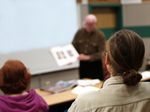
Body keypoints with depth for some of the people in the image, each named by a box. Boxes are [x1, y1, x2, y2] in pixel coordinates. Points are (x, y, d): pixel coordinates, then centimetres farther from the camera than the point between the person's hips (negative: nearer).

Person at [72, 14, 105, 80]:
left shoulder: (100, 35, -9)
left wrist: (88, 57, -25)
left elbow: (101, 53, -13)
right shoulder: (79, 32, 0)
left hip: (96, 65, -3)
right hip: (83, 65, 3)